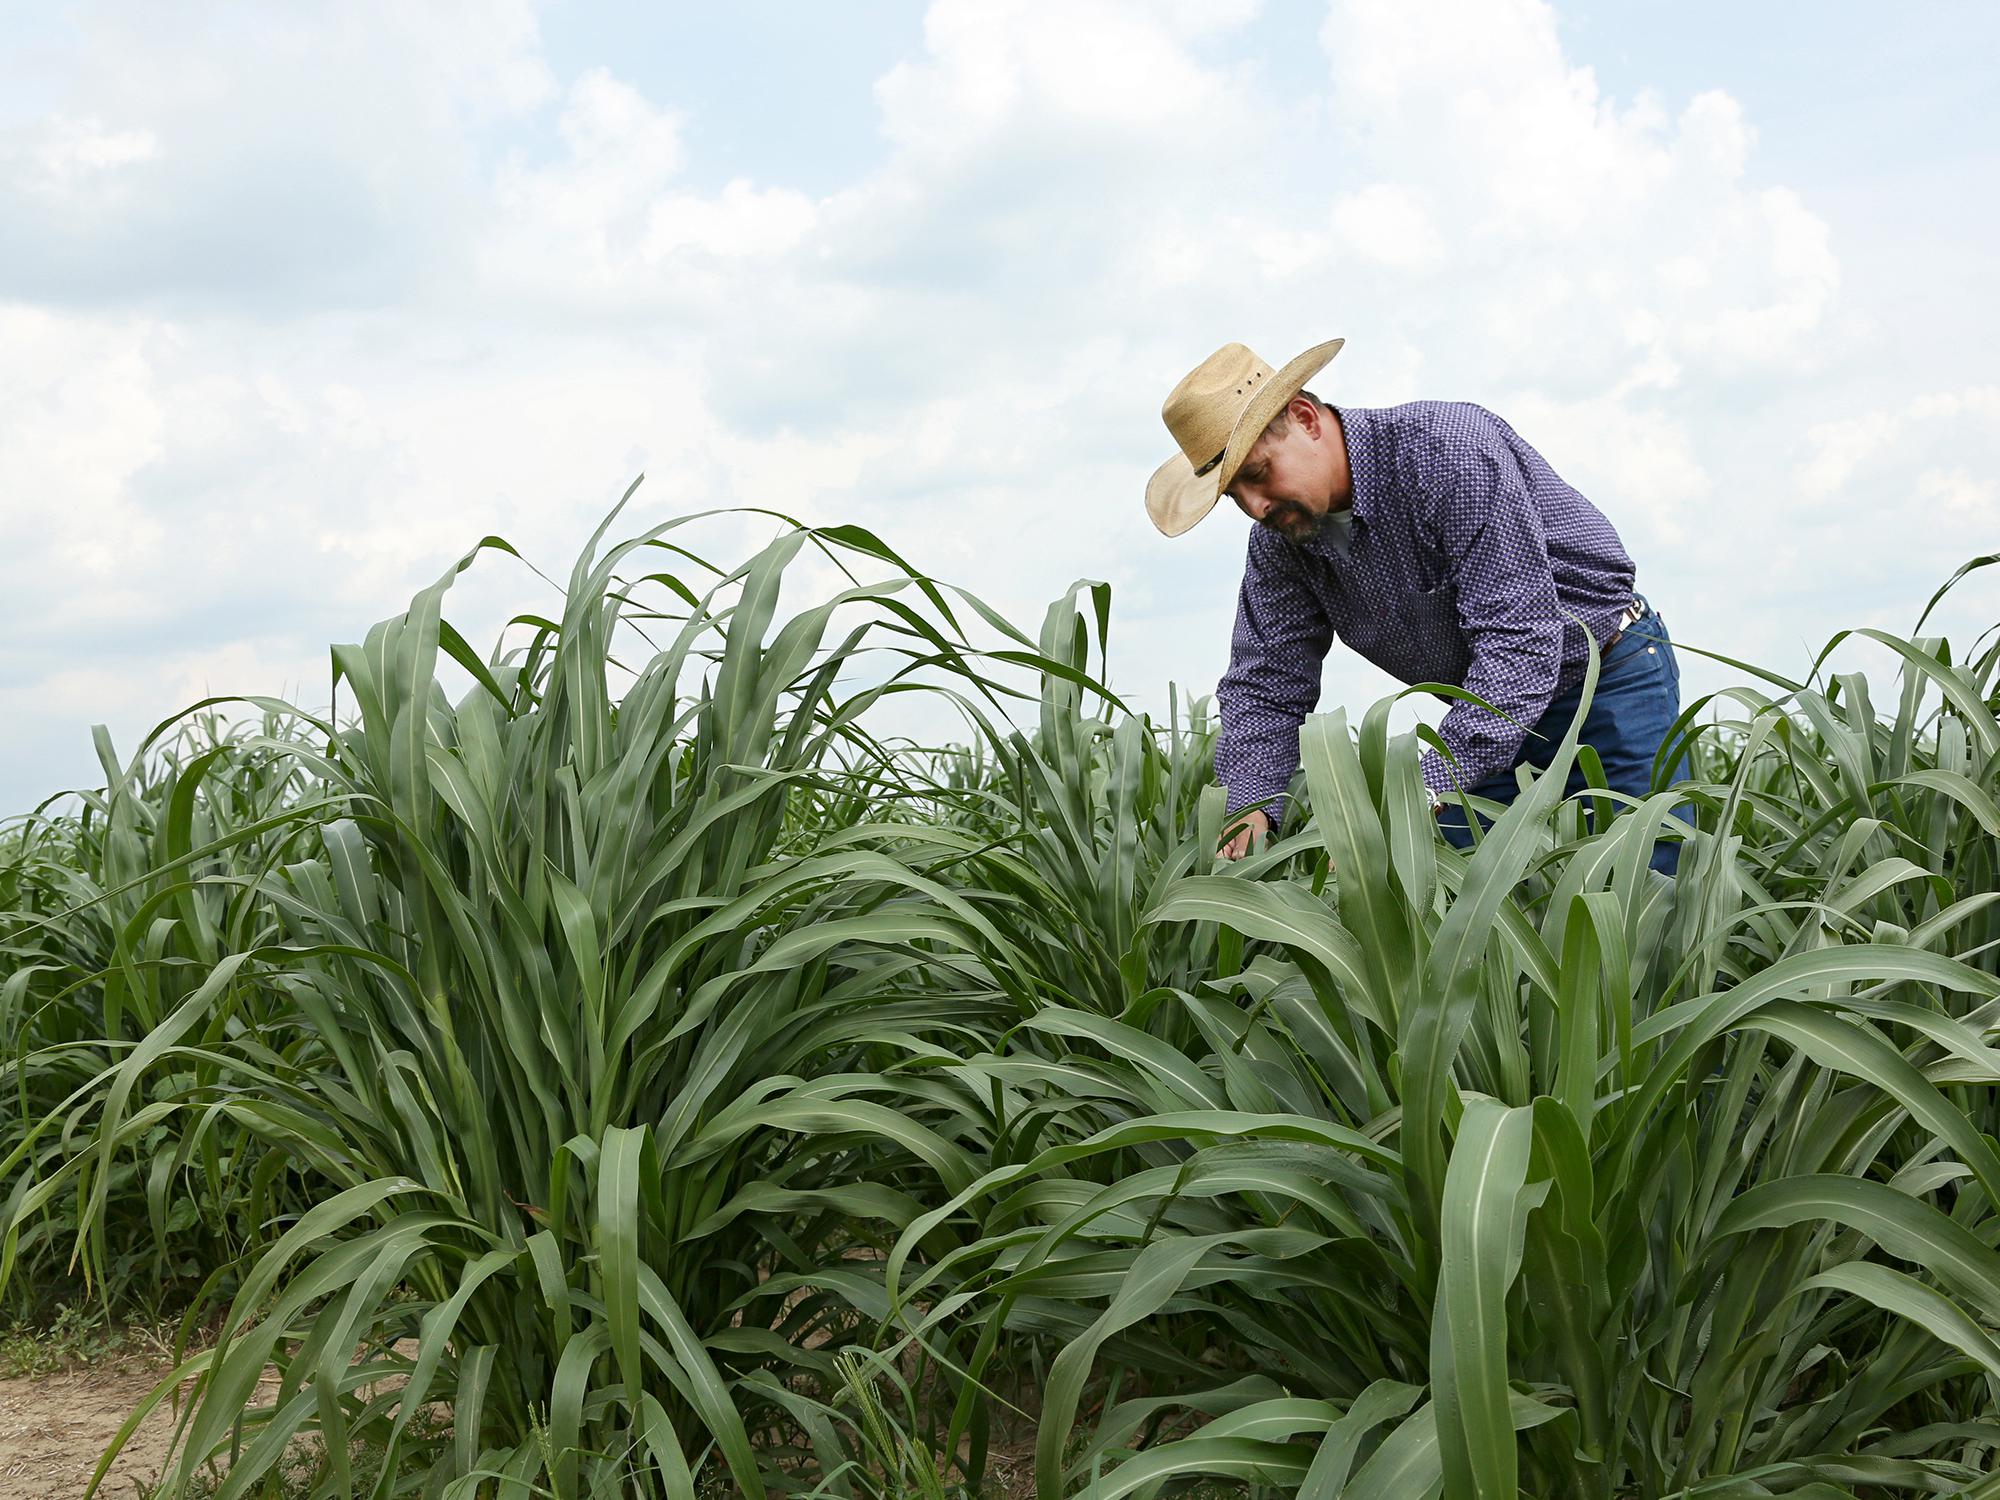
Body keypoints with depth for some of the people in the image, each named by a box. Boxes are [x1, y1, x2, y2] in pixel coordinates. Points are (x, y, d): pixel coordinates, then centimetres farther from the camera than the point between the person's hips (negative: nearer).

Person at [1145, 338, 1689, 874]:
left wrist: (1424, 793, -43)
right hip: (1485, 709, 6)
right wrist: (1250, 810, -23)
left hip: (1610, 677, -6)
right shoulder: (1279, 536, -7)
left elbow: (1518, 640, -35)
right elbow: (1266, 688, -3)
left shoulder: (1450, 451, -30)